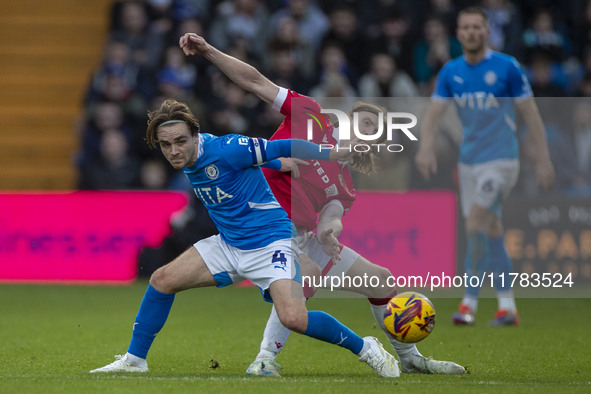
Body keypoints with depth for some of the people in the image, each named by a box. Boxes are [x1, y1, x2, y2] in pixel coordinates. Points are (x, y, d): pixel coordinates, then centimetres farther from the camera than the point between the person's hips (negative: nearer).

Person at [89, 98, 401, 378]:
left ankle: (365, 348, -4)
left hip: (269, 243, -8)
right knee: (162, 280, 0)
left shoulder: (226, 149, -23)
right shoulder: (188, 161, 1)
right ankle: (134, 359, 16)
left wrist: (341, 154, -13)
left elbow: (283, 148, -16)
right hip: (229, 245, 8)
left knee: (294, 318, -26)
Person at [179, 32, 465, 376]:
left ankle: (410, 358, 35)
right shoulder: (311, 117, -2)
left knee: (381, 280, 14)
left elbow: (332, 215, -9)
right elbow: (255, 82, -4)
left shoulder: (344, 186, 10)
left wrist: (330, 229, -35)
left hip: (304, 237, 7)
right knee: (308, 273, -37)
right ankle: (265, 359, -30)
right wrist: (208, 52, -12)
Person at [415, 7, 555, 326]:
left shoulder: (507, 67, -7)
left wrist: (543, 159, -5)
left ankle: (470, 302, -11)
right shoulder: (450, 72, 5)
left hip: (500, 159, -5)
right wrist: (426, 147, -20)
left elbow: (530, 112, -3)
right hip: (468, 161, 5)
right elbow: (434, 112, -1)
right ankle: (507, 306, 12)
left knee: (476, 224, -17)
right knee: (491, 232, 7)